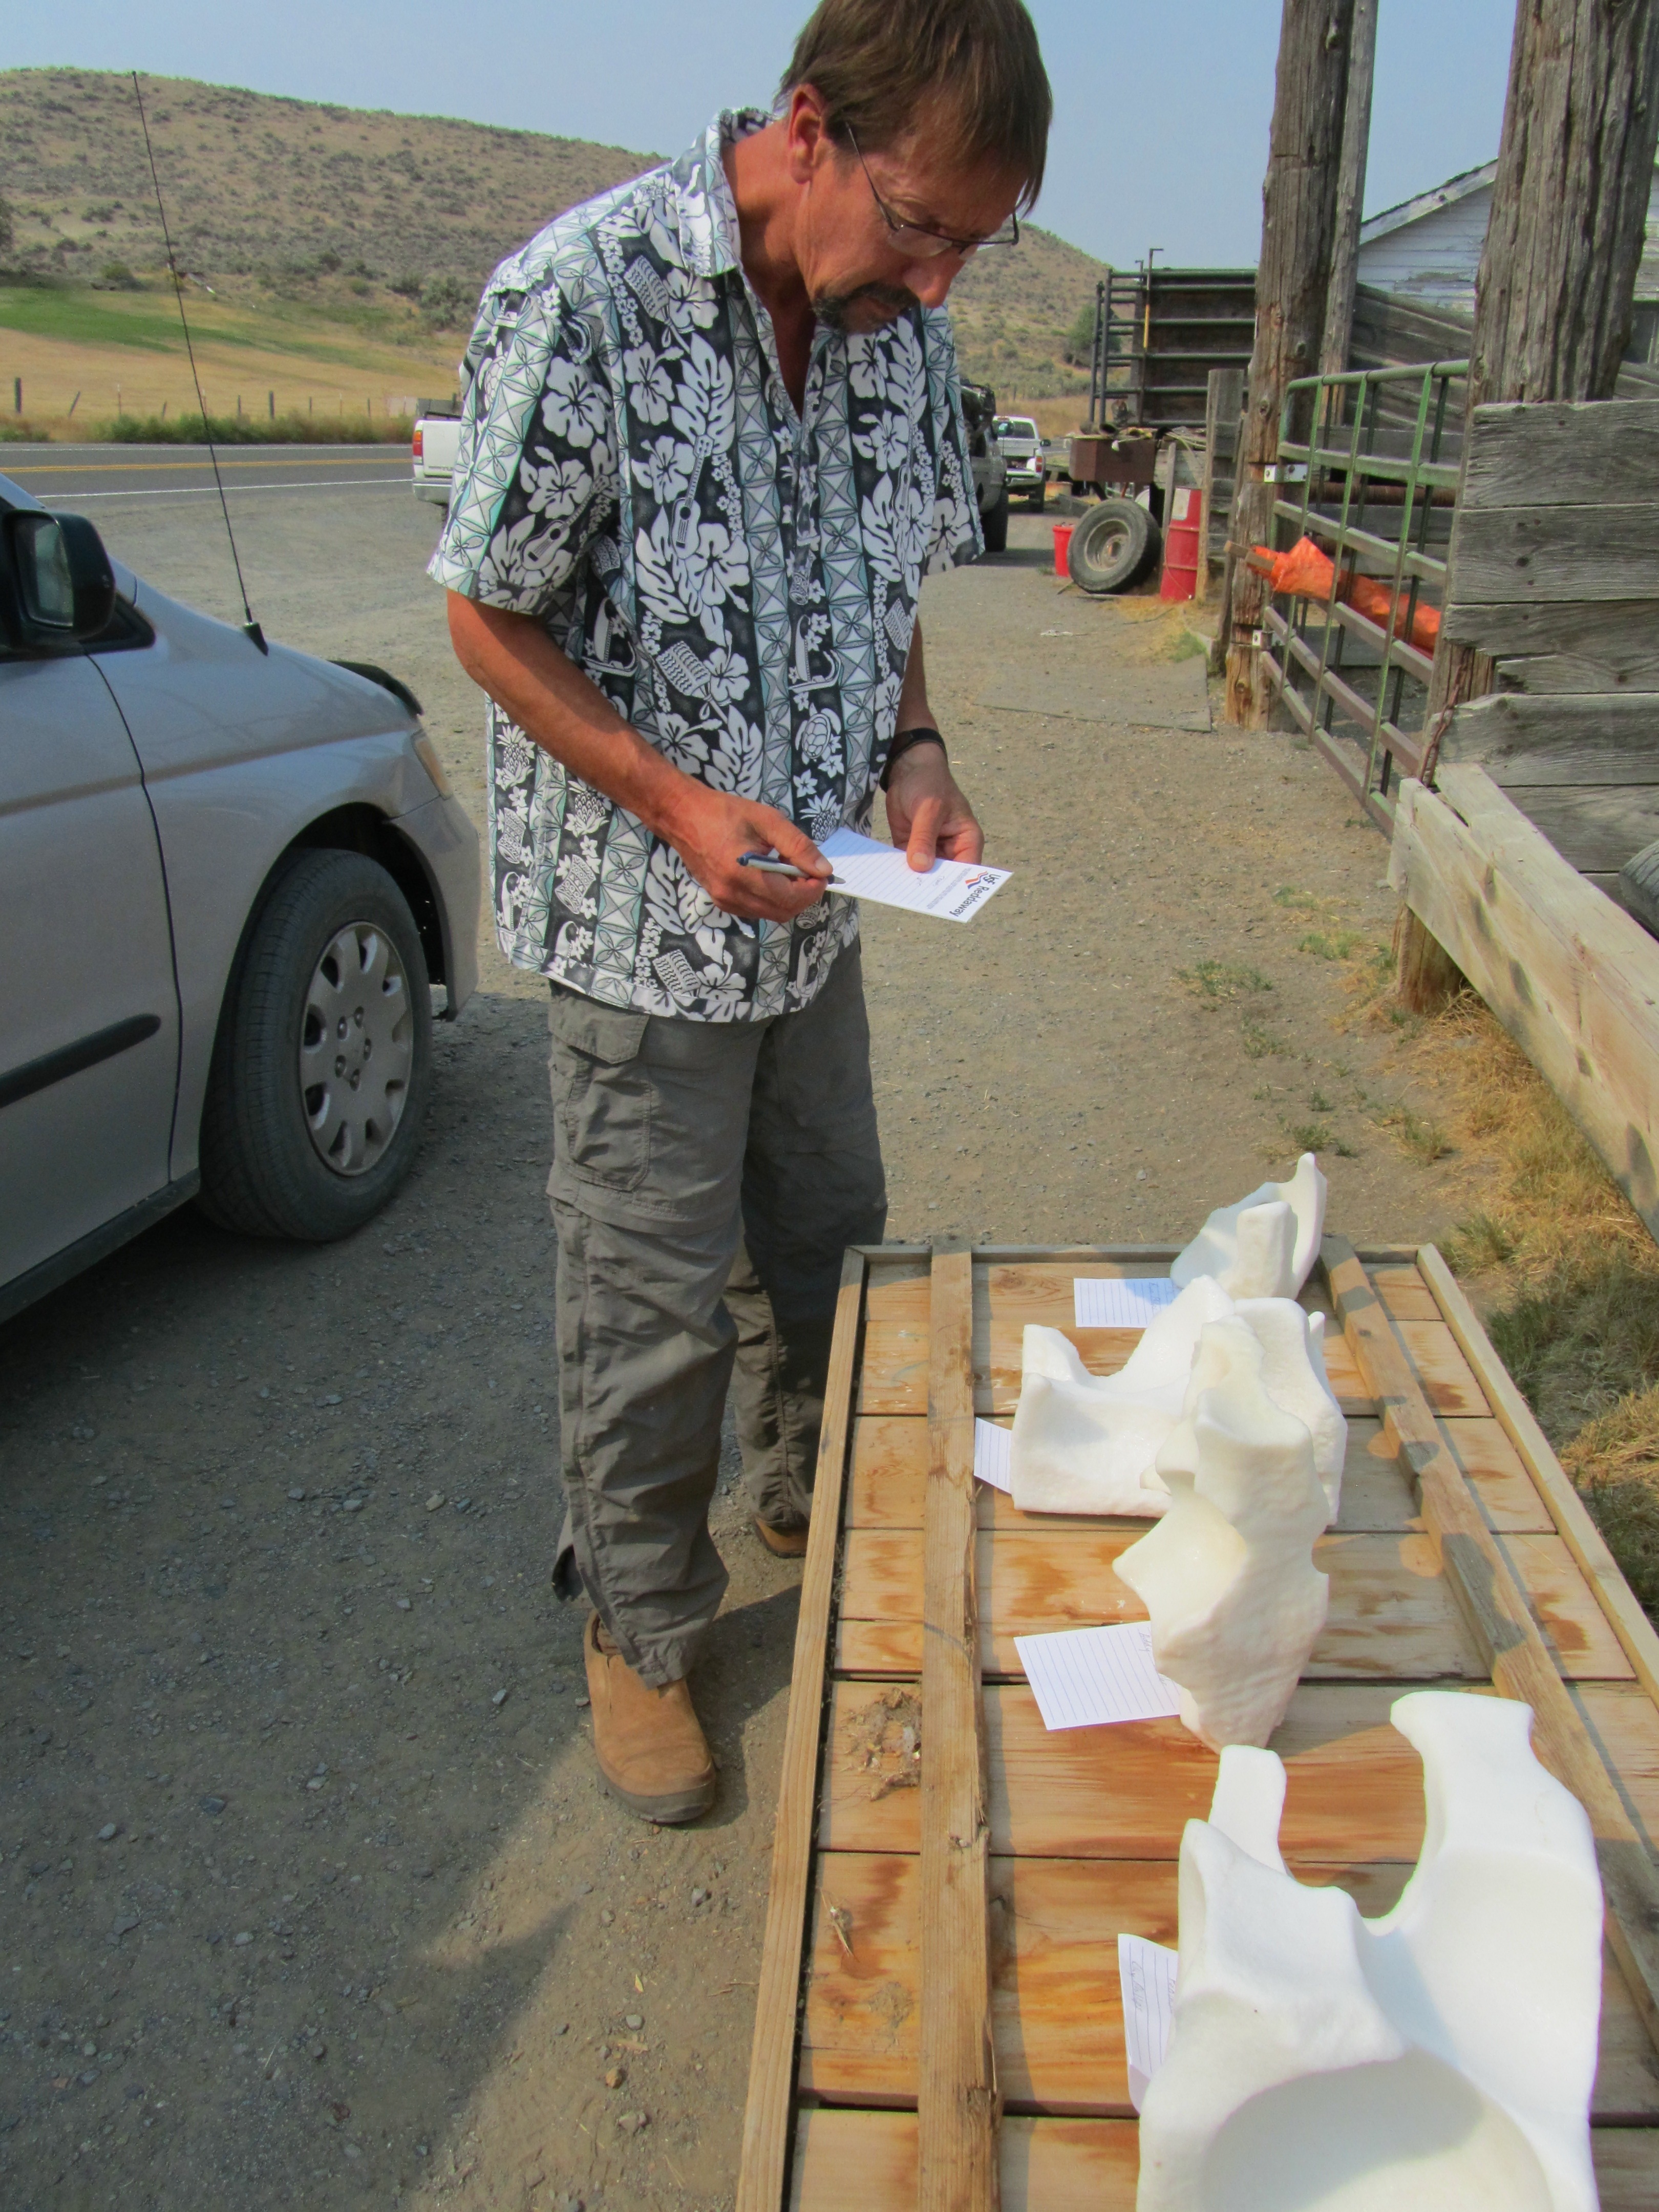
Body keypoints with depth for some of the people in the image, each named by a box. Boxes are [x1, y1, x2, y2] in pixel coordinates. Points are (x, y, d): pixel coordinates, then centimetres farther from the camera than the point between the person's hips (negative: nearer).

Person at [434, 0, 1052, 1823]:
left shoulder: (901, 323, 0)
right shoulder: (577, 297, -19)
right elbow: (489, 615, -13)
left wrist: (912, 757, -5)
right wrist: (677, 802, -23)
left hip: (812, 906, 6)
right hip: (641, 920, -6)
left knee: (826, 1242, 21)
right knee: (655, 1311, 5)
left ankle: (804, 1499, 49)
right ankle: (637, 1632, 30)